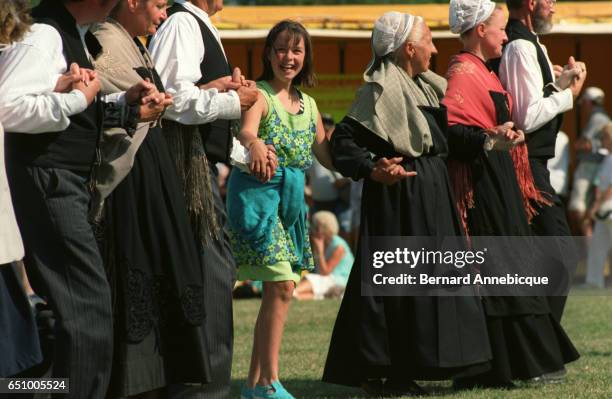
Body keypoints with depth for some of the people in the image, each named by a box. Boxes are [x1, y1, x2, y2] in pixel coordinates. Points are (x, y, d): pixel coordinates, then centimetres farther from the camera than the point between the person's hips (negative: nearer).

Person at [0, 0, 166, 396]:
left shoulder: (77, 37, 15)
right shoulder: (43, 35, -15)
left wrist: (126, 104, 11)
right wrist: (78, 98, -19)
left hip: (70, 184, 10)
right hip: (47, 182, -10)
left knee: (72, 305, 14)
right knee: (90, 308, -12)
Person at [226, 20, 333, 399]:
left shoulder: (308, 103, 14)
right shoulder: (259, 94, -8)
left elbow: (326, 154, 17)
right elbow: (246, 130, -27)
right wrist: (256, 144, -51)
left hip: (292, 196, 7)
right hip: (258, 190, -7)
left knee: (276, 289, 7)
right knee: (282, 284, -15)